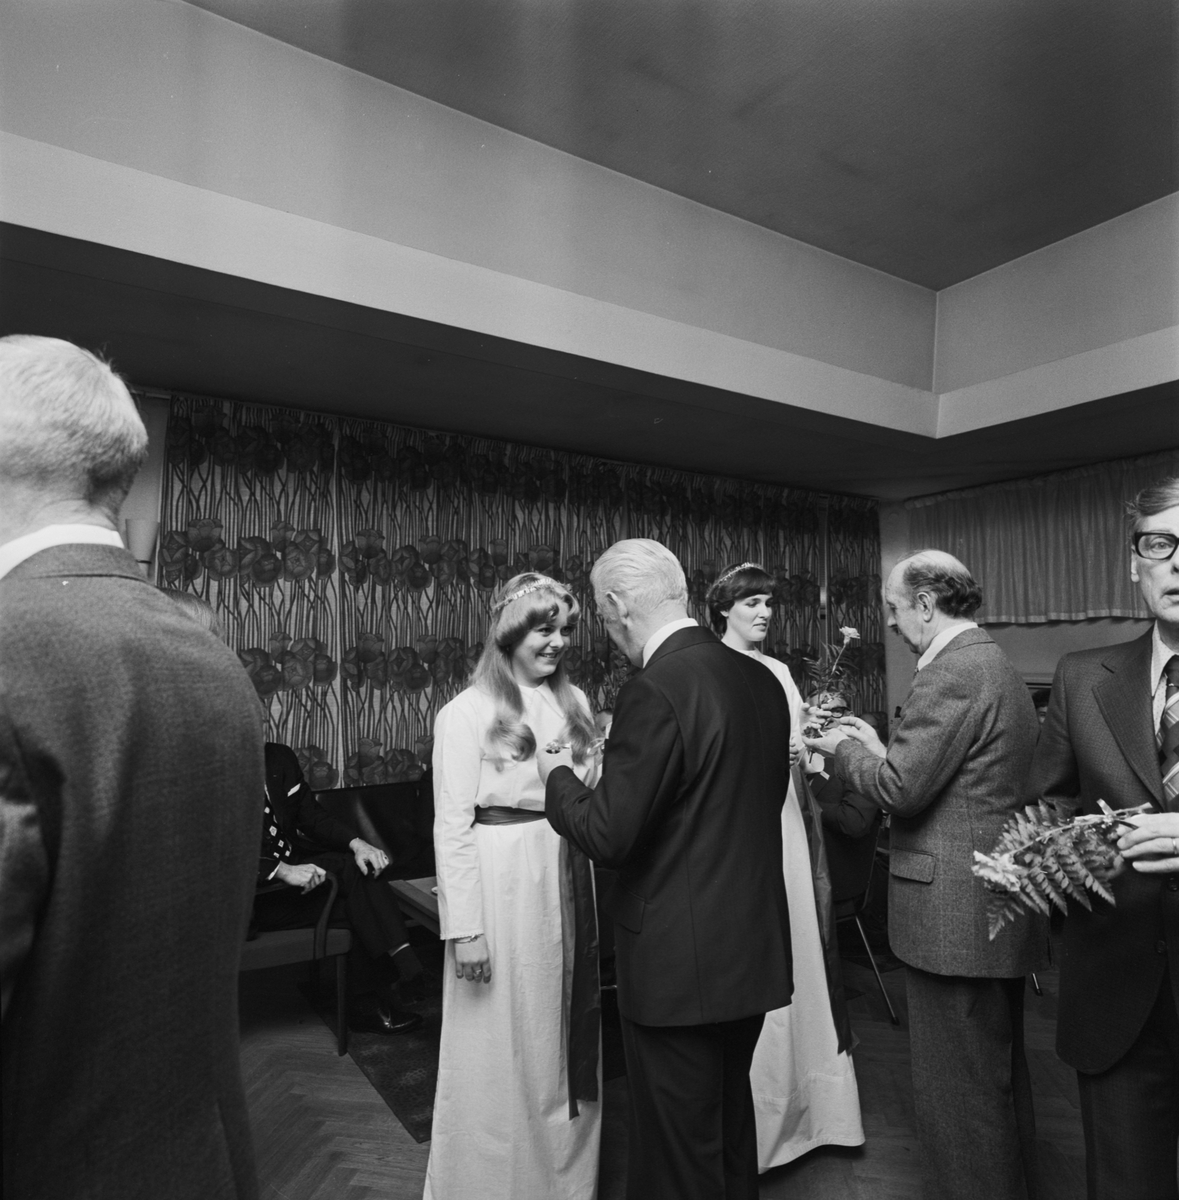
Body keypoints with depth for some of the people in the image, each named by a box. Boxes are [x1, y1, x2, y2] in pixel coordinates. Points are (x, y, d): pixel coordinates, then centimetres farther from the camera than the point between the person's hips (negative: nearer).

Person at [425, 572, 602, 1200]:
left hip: (572, 880, 5)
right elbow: (452, 826, -10)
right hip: (504, 887, -5)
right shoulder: (466, 712, -9)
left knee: (569, 1040, 18)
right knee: (505, 1047, 10)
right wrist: (464, 927, -13)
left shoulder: (573, 701, 7)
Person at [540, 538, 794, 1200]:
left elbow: (608, 836, -22)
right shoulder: (762, 680, 1)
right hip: (755, 946, 8)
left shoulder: (654, 693, -23)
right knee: (732, 1118, 27)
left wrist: (560, 777, -3)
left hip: (680, 959, -8)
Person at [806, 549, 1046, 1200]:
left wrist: (844, 748, -6)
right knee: (1002, 1070, 25)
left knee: (958, 1087, 4)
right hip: (1002, 906, 11)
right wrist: (881, 748, 13)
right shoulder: (998, 666, 12)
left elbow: (899, 788, -23)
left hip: (954, 915, -11)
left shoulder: (952, 673, -20)